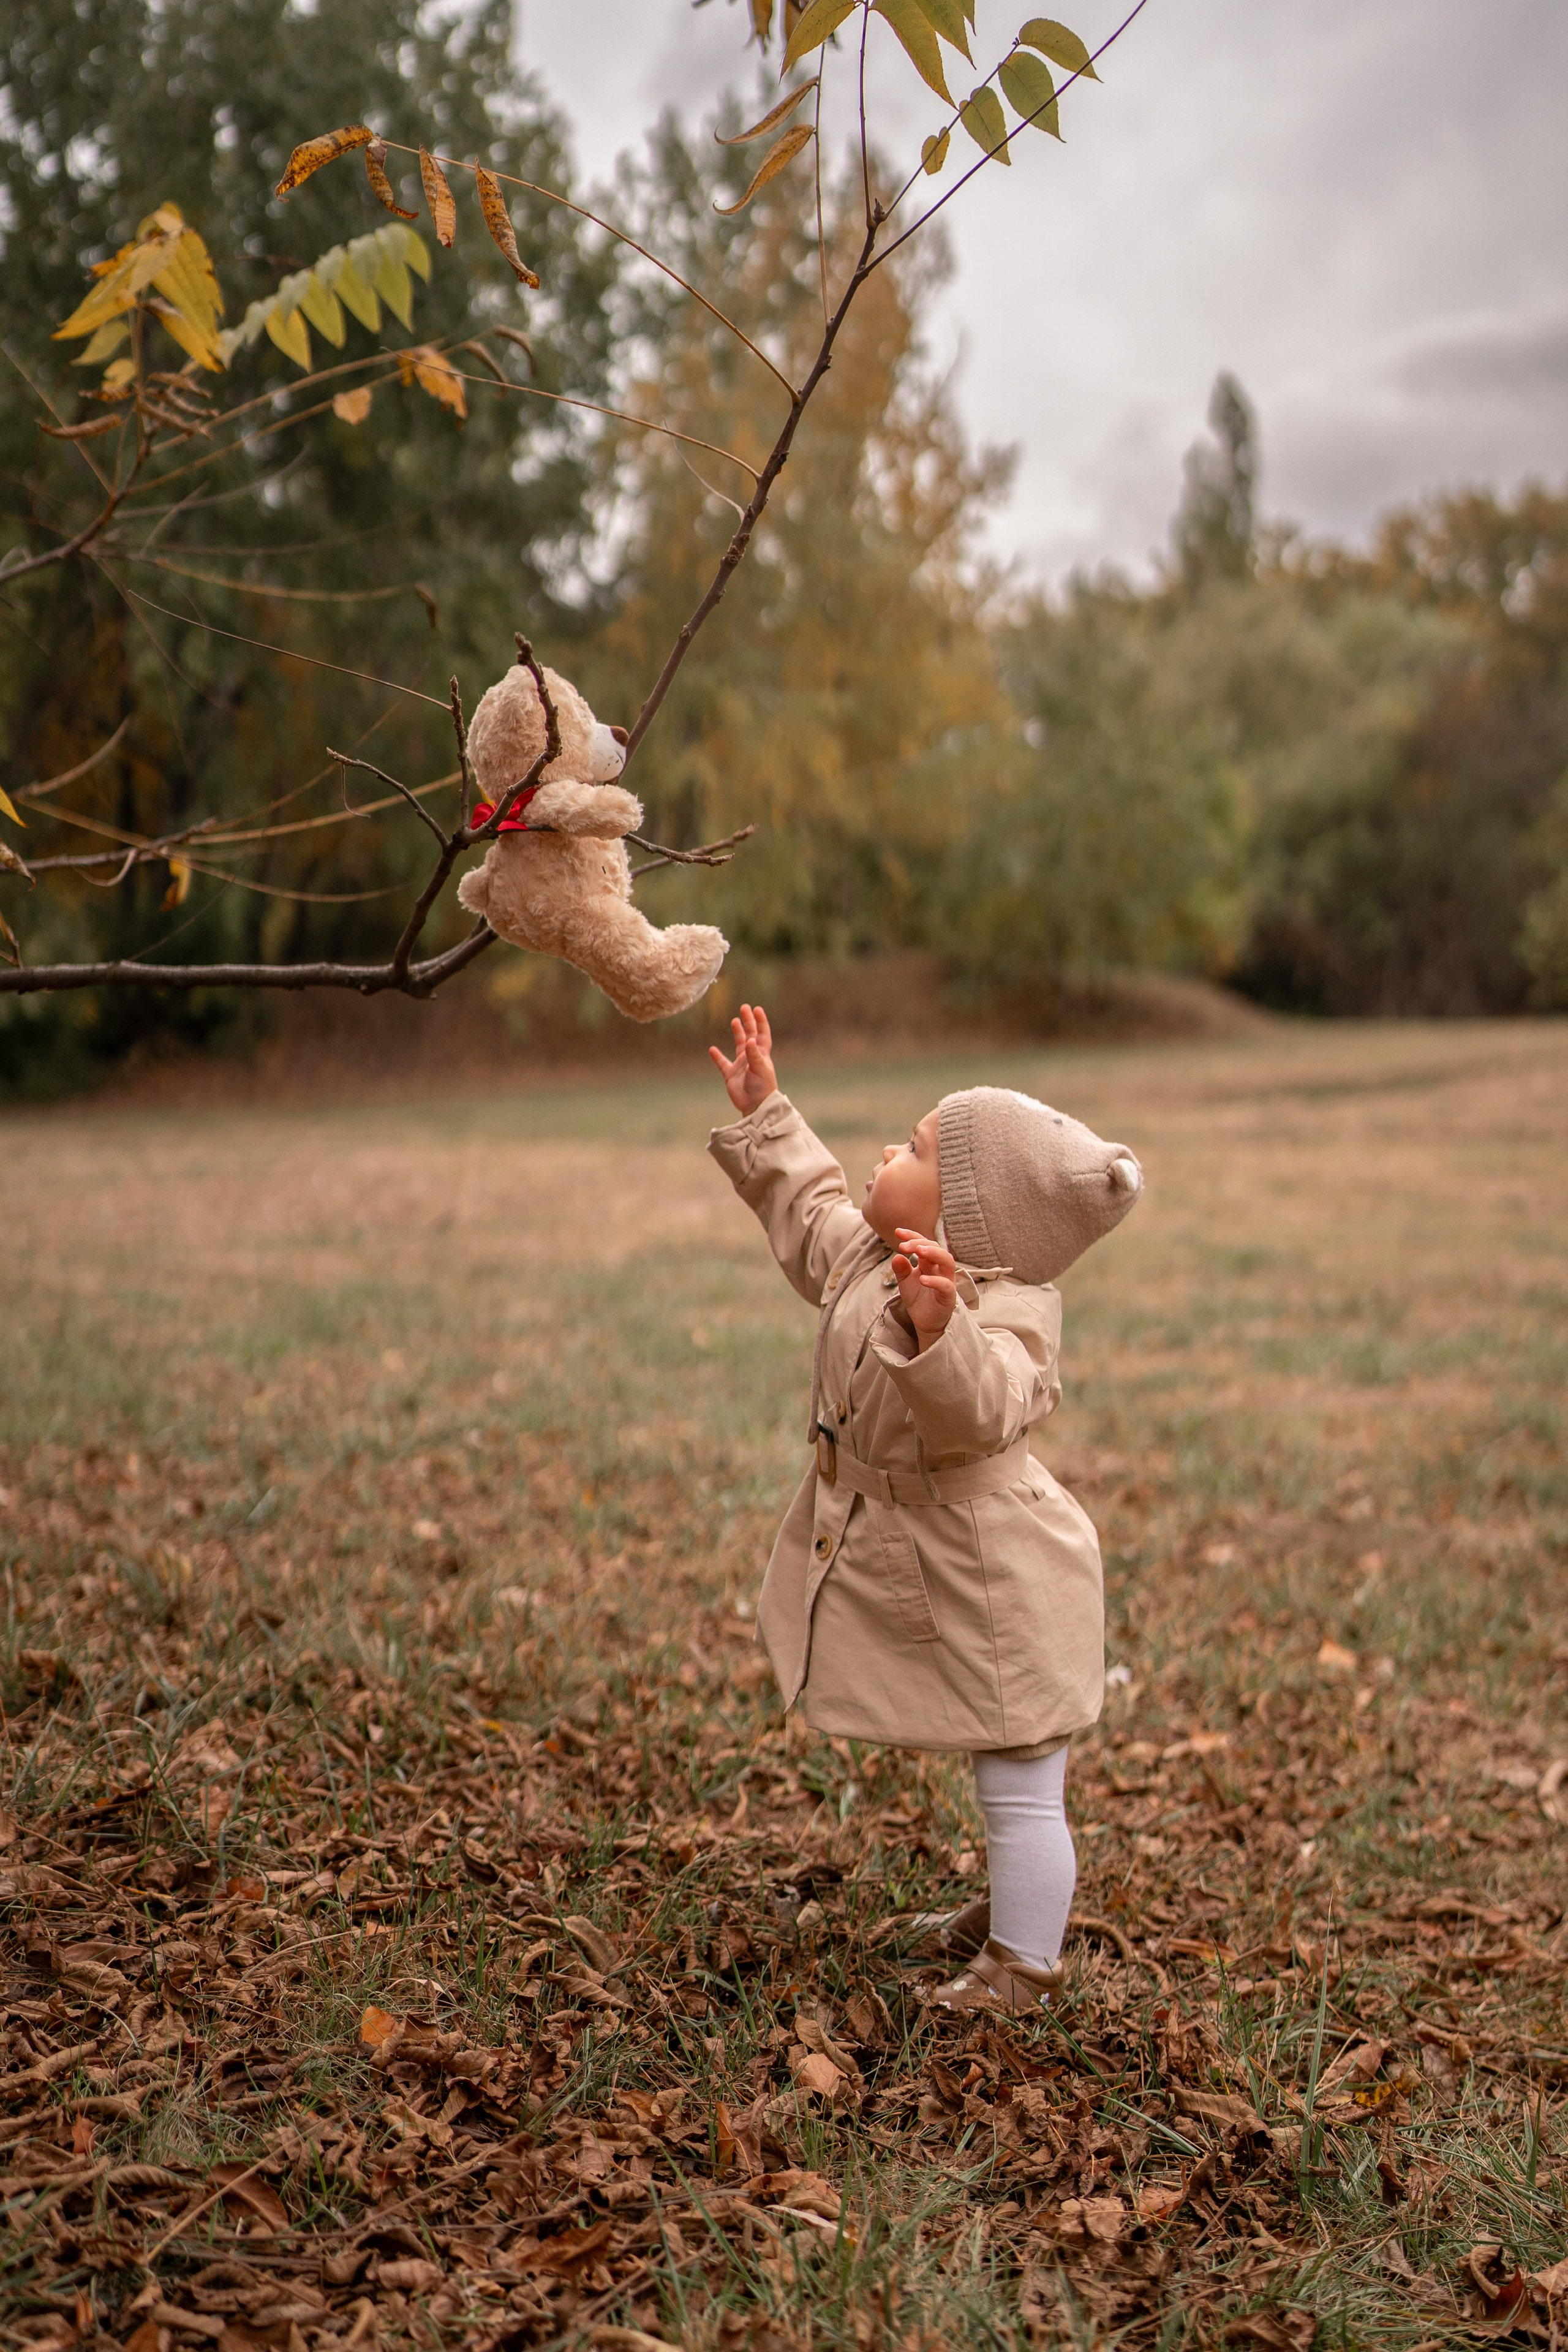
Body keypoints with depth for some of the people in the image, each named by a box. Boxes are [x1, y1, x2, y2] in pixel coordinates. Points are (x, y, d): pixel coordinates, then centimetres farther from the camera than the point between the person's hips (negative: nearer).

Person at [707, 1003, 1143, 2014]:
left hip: (997, 1590, -10)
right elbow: (810, 1206, 20)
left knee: (1020, 1784, 5)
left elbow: (980, 1408, -49)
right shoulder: (869, 1256, 0)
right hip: (935, 1576, 10)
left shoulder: (995, 1316, -30)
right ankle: (1020, 1902, 46)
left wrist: (937, 1331, -66)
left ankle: (1021, 1967, 19)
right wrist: (767, 1113, 23)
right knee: (1006, 1779, 28)